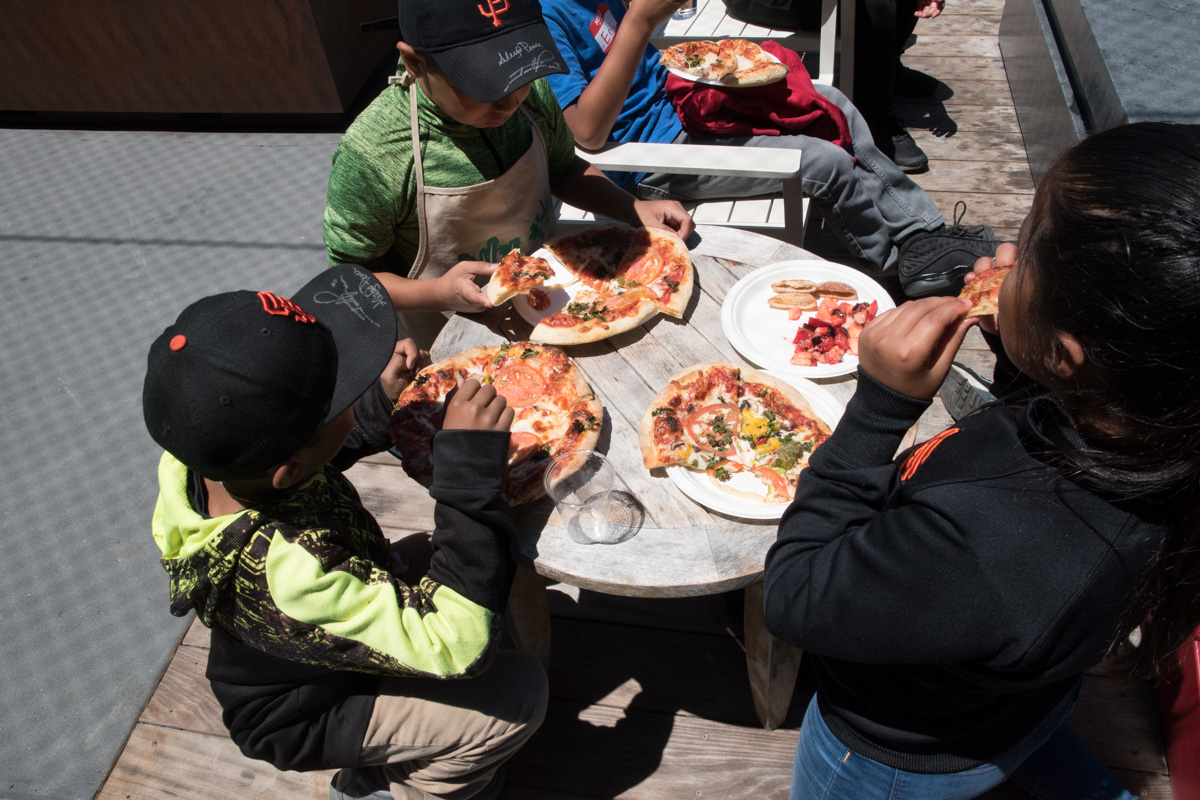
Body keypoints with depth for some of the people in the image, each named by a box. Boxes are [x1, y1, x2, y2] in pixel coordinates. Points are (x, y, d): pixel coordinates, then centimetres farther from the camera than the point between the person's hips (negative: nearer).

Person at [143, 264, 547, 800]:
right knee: (520, 692, -16)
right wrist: (470, 464, -50)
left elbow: (324, 454, 1)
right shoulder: (285, 570, -46)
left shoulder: (204, 458, -23)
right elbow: (458, 646, -44)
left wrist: (380, 398, -14)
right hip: (303, 719, -7)